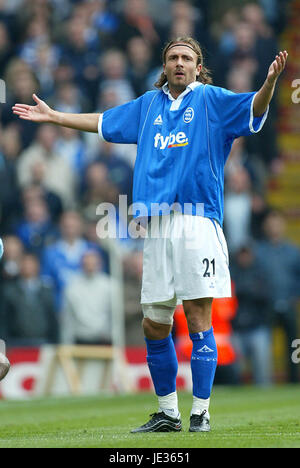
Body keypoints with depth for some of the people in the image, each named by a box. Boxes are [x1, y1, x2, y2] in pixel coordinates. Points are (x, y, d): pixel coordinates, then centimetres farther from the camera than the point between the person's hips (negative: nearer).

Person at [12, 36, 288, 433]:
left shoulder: (210, 100, 5)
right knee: (154, 325, 6)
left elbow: (254, 109, -11)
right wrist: (53, 116, 38)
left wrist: (270, 81, -30)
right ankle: (167, 412, 19)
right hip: (157, 227, 5)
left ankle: (200, 413, -2)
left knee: (198, 318, -7)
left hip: (198, 221, -5)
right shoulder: (148, 104, 20)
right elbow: (104, 122, 33)